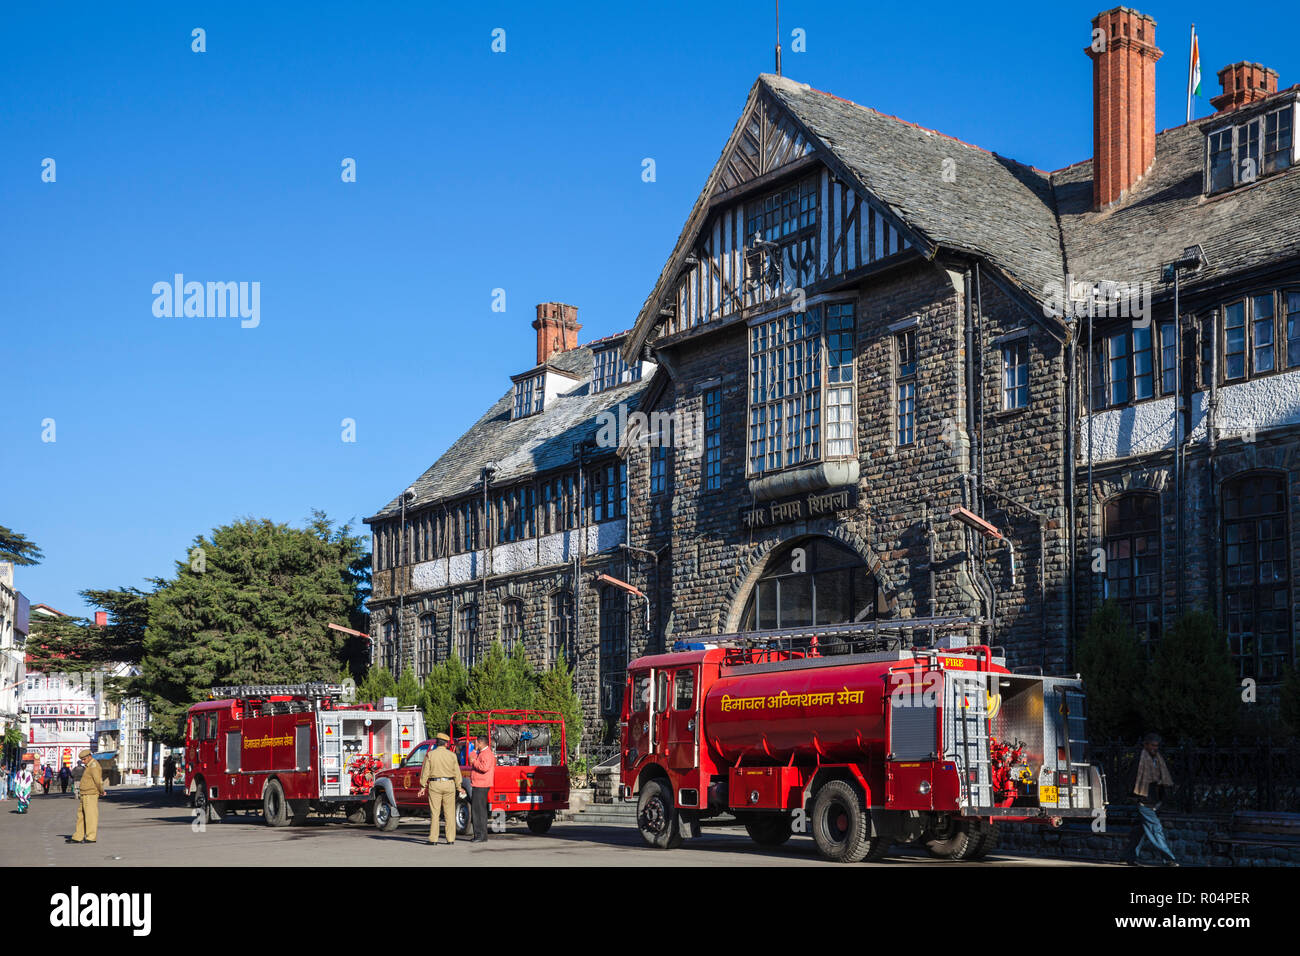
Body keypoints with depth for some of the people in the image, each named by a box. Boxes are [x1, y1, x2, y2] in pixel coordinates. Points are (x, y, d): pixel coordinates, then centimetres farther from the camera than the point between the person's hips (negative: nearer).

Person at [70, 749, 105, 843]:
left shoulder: (94, 766, -15)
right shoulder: (89, 766, 18)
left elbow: (98, 780, -23)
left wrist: (101, 791, -11)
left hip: (90, 795, -11)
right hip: (84, 796, 11)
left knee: (90, 816, -7)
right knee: (81, 816, 12)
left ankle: (91, 837, -4)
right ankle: (78, 837, 15)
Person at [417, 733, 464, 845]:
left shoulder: (430, 755, -3)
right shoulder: (452, 755, 0)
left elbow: (425, 772, -3)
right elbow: (457, 773, 2)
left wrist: (423, 787, 4)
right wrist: (459, 787, 11)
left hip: (435, 785, -1)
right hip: (449, 785, 1)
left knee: (434, 813, 3)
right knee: (450, 813, 5)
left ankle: (433, 839, 1)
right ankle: (451, 839, 4)